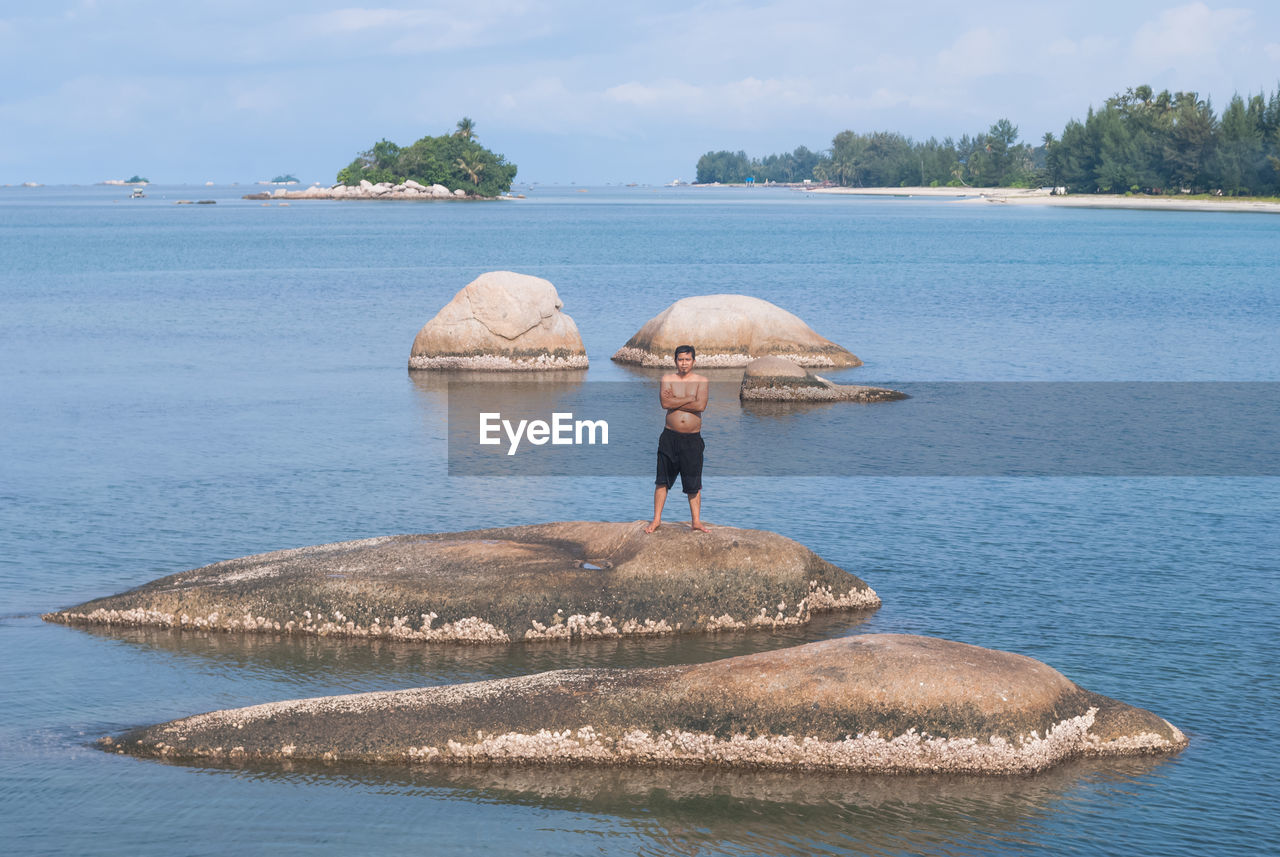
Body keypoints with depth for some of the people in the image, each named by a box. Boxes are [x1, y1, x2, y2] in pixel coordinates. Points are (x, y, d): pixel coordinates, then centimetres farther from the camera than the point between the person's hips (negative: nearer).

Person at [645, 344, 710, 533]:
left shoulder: (701, 381, 4)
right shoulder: (667, 379, 3)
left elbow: (701, 406, -12)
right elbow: (665, 403, -13)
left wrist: (675, 401, -9)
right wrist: (689, 399, -12)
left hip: (692, 438, 0)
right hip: (670, 437, 0)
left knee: (694, 483, 5)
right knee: (663, 480, 3)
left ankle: (696, 521, 13)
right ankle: (656, 519, 10)